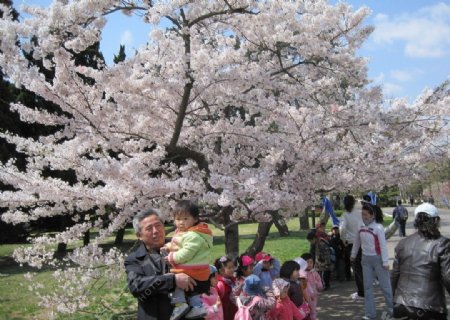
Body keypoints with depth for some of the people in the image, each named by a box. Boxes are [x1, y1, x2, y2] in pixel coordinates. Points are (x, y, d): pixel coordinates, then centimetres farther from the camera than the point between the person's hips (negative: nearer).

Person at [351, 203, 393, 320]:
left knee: (385, 285, 4)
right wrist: (353, 254, 24)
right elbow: (357, 242, 15)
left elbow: (383, 245, -15)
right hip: (366, 259, 6)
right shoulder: (361, 227, 1)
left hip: (378, 258, -5)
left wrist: (385, 262, -17)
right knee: (367, 286, 7)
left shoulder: (378, 227, -16)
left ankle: (393, 309, 20)